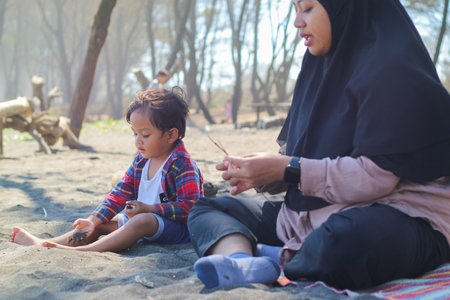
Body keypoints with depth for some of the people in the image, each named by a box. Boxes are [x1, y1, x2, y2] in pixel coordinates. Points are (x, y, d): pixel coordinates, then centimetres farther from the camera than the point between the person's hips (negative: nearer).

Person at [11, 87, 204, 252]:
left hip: (176, 226, -9)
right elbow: (121, 193, 8)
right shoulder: (141, 160, 8)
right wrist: (94, 220, -3)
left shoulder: (181, 164, -16)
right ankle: (45, 244, -7)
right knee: (102, 223, 3)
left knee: (142, 221, -37)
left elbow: (188, 207, -22)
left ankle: (81, 251, -45)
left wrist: (148, 208, -25)